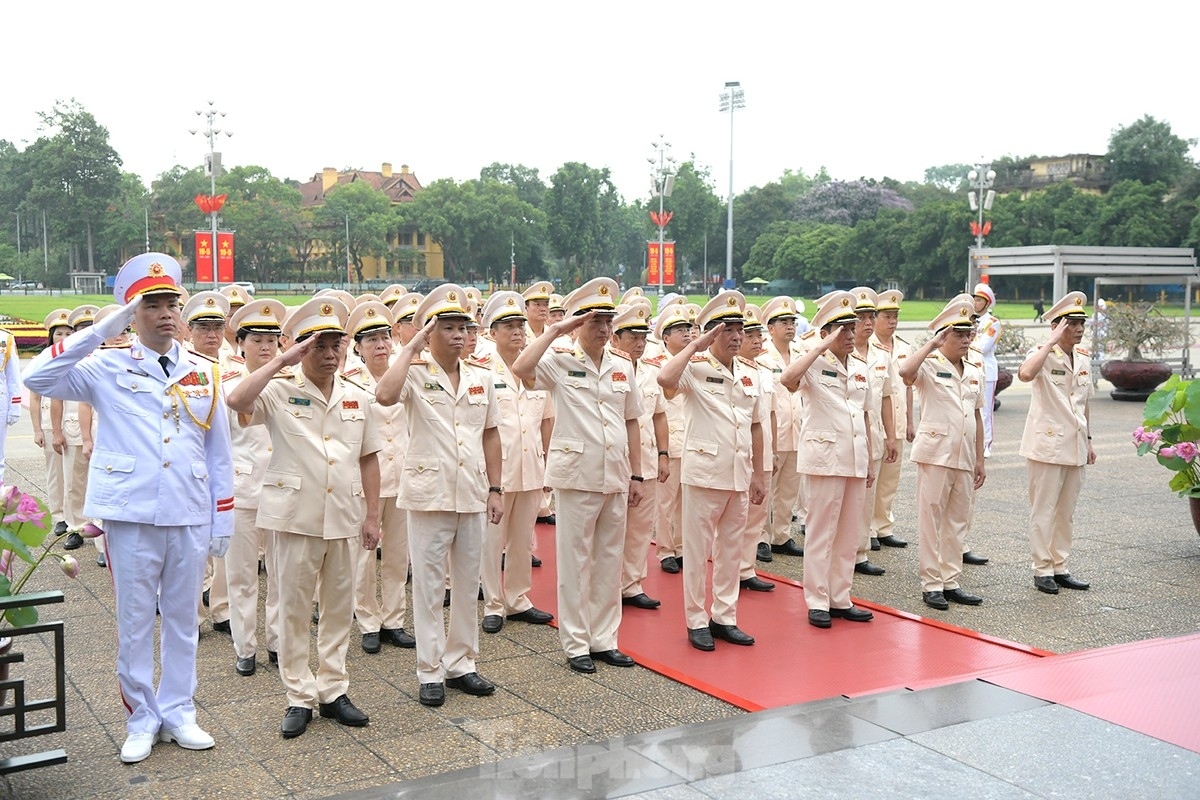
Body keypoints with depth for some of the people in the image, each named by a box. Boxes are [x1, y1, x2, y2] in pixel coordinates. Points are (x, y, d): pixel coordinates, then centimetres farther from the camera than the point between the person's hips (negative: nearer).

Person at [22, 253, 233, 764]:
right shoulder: (108, 369, 0)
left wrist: (223, 521, 7)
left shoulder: (205, 374, 7)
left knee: (182, 618, 12)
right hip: (131, 516, -2)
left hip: (190, 517, 2)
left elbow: (219, 454, 9)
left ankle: (177, 713, 26)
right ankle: (141, 719, 22)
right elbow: (38, 379, -15)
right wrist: (103, 330, -17)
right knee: (134, 621, 7)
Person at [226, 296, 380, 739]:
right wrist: (282, 361, -19)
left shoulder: (357, 398, 8)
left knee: (339, 607, 10)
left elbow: (368, 459, 11)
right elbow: (237, 401, -24)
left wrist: (372, 515, 6)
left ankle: (333, 690, 22)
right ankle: (299, 697, 15)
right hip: (296, 516, -3)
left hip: (344, 518, 4)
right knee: (294, 609, 5)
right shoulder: (281, 393, -4)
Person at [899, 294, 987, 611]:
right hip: (935, 454, -6)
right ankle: (931, 584, 6)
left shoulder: (975, 372, 13)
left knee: (958, 521, 10)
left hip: (964, 457, 6)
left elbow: (977, 417, 17)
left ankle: (951, 582, 19)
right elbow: (905, 371, -30)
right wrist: (931, 344, -20)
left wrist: (980, 460, 15)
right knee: (931, 519, 0)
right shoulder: (930, 366, -6)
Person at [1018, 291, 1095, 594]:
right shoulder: (1043, 354, -11)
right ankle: (1042, 570, 9)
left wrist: (1088, 440, 18)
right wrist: (1053, 341, -28)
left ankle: (1060, 567, 22)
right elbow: (1025, 373, -35)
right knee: (1044, 510, 0)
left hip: (1075, 445, 7)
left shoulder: (1084, 357, 10)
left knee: (1066, 511, 13)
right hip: (1048, 444, -7)